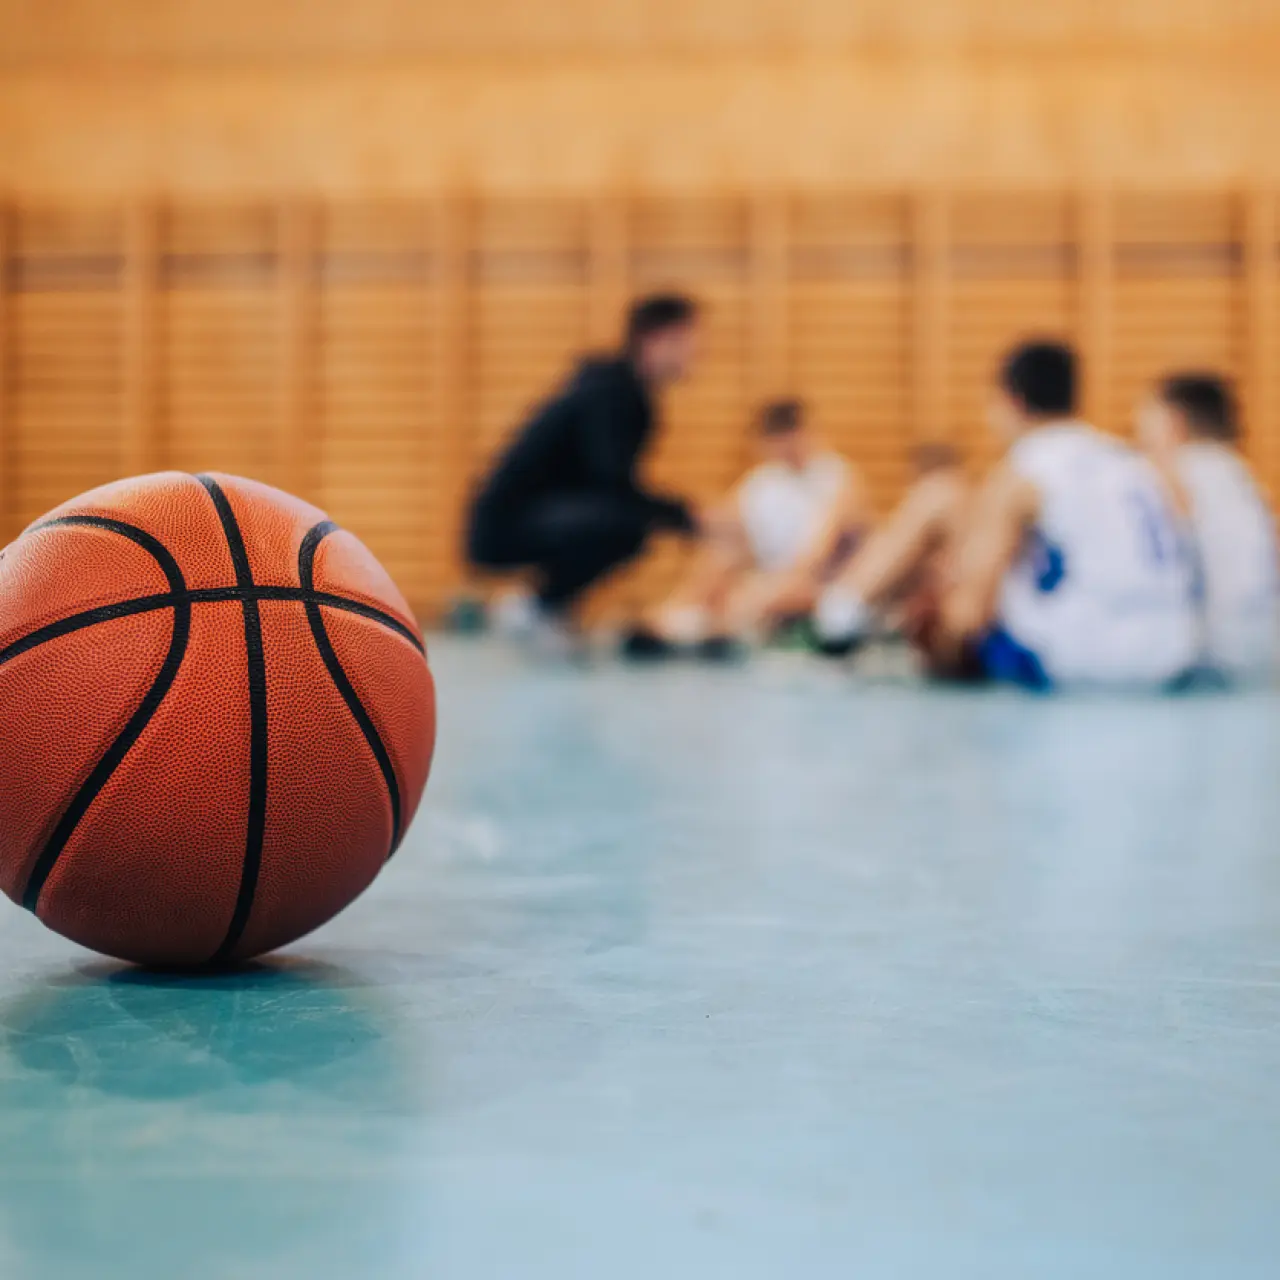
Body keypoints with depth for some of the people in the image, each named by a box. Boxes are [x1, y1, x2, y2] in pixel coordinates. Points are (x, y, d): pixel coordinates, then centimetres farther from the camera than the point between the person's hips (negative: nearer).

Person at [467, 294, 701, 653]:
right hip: (503, 527, -10)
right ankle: (543, 611, -11)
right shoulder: (608, 392, -16)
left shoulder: (628, 394, 11)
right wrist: (684, 516, -24)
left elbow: (611, 484, 18)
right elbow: (613, 486, -27)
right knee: (622, 519, -30)